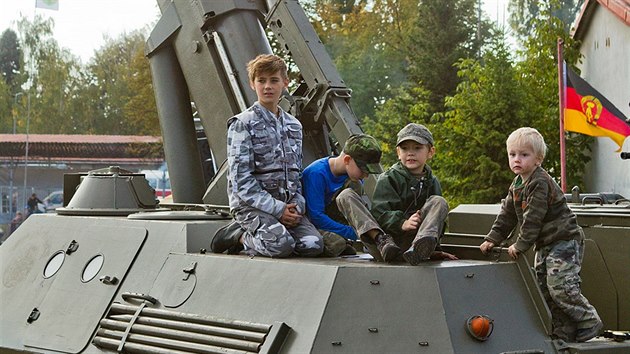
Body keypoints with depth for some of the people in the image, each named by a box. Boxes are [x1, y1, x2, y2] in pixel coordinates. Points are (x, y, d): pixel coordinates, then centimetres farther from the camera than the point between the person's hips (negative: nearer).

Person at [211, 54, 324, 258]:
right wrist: (276, 209, -15)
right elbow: (241, 179, -11)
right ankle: (241, 238, -1)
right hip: (251, 204, -6)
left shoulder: (294, 126, 16)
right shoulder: (243, 124, -4)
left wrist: (297, 205, -1)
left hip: (287, 205, 6)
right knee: (281, 245, -33)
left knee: (313, 245, -21)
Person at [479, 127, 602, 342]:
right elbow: (507, 215, 16)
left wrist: (520, 245, -21)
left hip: (564, 241, -10)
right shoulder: (517, 185, 11)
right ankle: (564, 333, 15)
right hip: (545, 245, 10)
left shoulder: (540, 183, -20)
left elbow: (533, 219, -23)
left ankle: (589, 322, -2)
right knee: (543, 290, 8)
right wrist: (492, 239, 8)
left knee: (560, 287, -19)